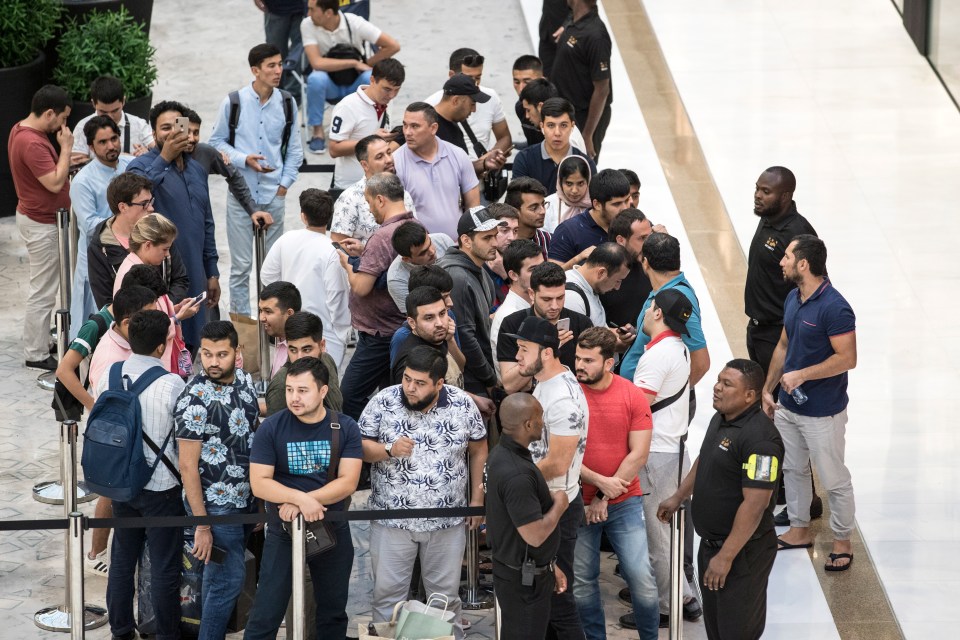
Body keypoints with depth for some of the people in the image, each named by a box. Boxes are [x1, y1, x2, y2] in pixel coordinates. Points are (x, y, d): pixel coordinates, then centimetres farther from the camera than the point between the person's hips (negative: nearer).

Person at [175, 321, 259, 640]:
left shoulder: (244, 380, 1)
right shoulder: (196, 399, -21)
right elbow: (187, 465, -20)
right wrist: (201, 525, -21)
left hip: (243, 499, 7)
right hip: (215, 504, -7)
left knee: (219, 576, 16)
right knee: (228, 578, -5)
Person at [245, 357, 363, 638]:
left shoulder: (345, 428, -5)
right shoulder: (271, 428, -10)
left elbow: (348, 482, -12)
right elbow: (259, 484, -13)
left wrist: (300, 504, -22)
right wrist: (301, 498, -28)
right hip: (283, 531, -2)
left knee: (333, 612, 15)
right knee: (266, 615, -4)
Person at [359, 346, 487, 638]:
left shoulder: (462, 405, -6)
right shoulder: (383, 402, -10)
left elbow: (478, 450, 7)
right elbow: (359, 447, -4)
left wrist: (478, 498, 7)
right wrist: (389, 449, -23)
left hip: (446, 520, 1)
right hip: (392, 517, -1)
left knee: (446, 594, 13)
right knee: (387, 594, 6)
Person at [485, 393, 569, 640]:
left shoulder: (501, 453, 4)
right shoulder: (517, 475, -29)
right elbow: (534, 534, -30)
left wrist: (548, 565, 18)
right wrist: (559, 503, -12)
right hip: (524, 581, -10)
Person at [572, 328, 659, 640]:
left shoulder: (633, 397, -5)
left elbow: (638, 454, -6)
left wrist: (605, 498, -9)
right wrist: (600, 482, -14)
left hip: (624, 503, 0)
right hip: (578, 504, 0)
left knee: (641, 577, -4)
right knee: (581, 581, 4)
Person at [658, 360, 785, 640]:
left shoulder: (759, 438, -26)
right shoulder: (720, 419, 5)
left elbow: (755, 504, -29)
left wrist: (725, 557, -27)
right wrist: (678, 497, 27)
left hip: (742, 551, -10)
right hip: (711, 542, 10)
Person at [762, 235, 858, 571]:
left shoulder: (834, 308, -24)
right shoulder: (793, 299, 3)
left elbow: (847, 358, -25)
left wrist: (801, 375, -23)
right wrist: (768, 389, 13)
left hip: (823, 413, -9)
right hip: (789, 406, 9)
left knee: (834, 480, 4)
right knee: (793, 469, 21)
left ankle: (842, 542, 18)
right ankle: (799, 530, 36)